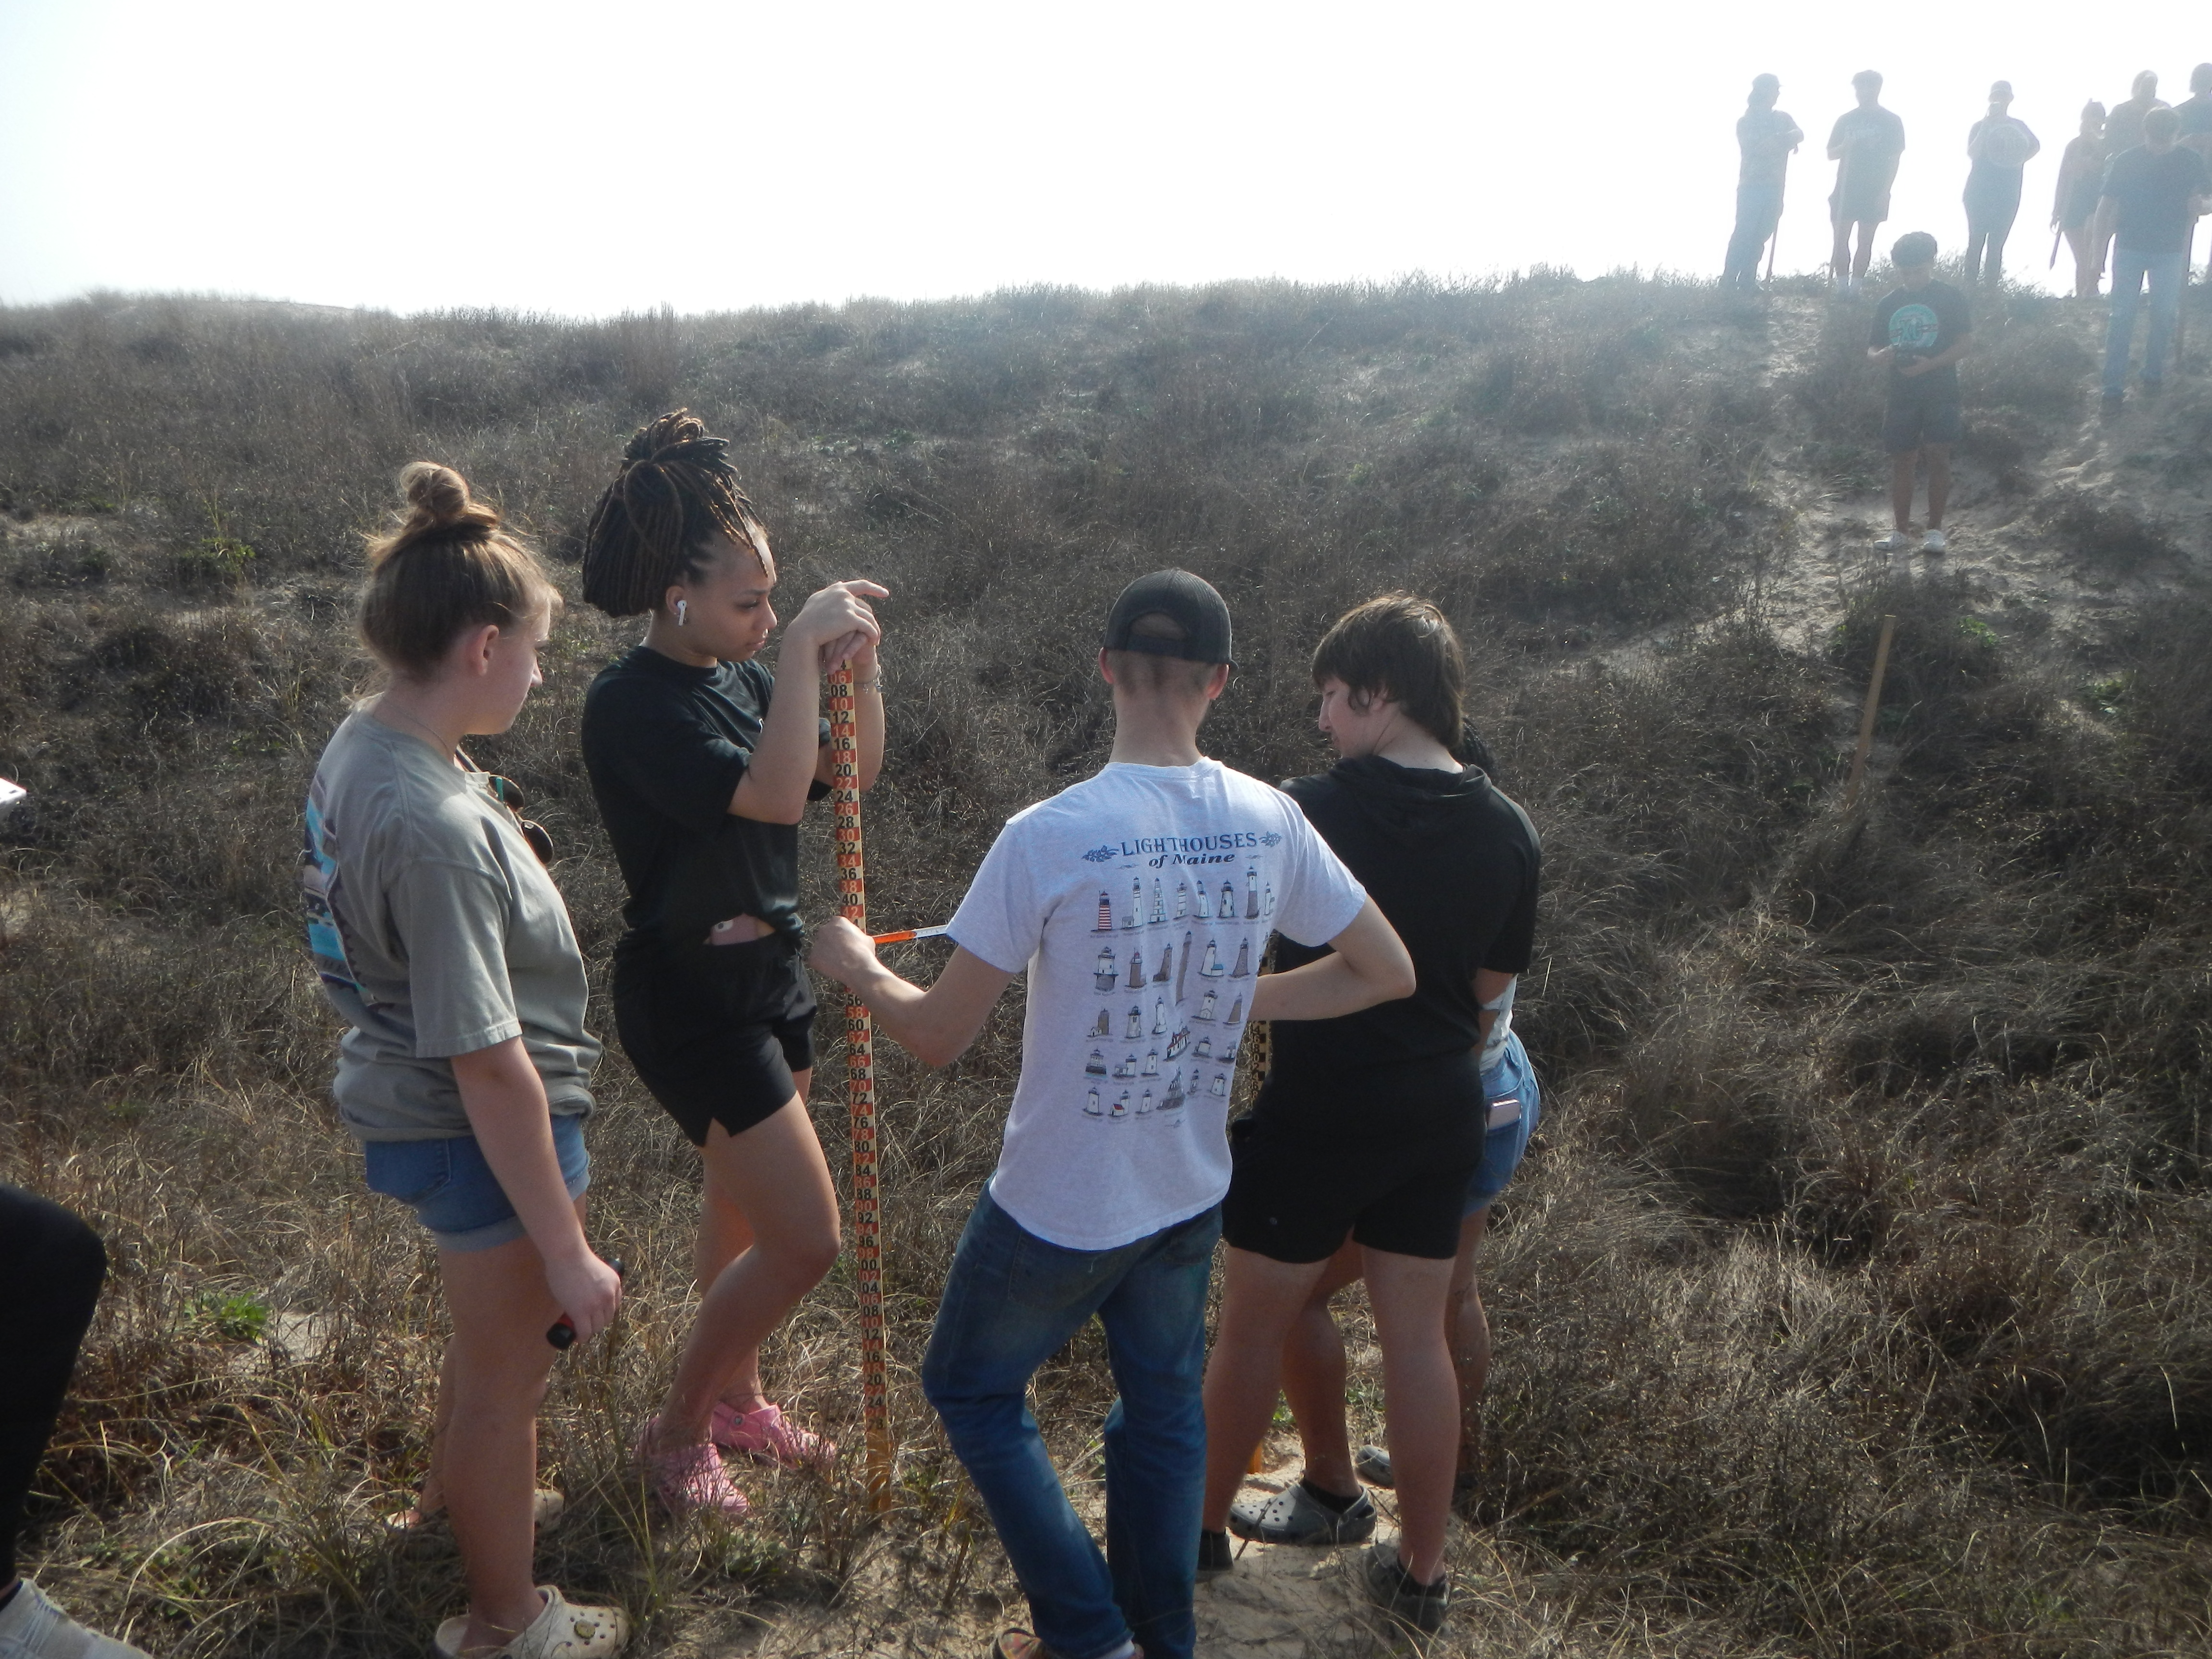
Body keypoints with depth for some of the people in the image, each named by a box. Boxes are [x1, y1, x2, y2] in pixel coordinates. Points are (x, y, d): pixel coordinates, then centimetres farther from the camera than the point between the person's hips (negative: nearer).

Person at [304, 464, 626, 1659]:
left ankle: (456, 1491, 61)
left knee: (500, 1328, 33)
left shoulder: (358, 745, -4)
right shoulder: (436, 829, -33)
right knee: (508, 1367, 15)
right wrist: (566, 1249, -21)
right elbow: (489, 1066, -29)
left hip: (407, 1104, 9)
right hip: (480, 1138, -9)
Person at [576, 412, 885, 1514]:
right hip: (689, 997, -8)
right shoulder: (631, 704, -22)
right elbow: (775, 796, -35)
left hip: (769, 976, 8)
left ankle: (736, 1399, 44)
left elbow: (853, 774, 6)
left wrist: (861, 669, -9)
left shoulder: (741, 675, 2)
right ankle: (676, 1430, 18)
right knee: (806, 1240, -5)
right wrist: (803, 649, -33)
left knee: (740, 1213, 23)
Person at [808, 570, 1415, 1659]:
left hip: (1059, 1210, -4)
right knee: (1164, 1406, 25)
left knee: (973, 1389, 21)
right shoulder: (1269, 822, -10)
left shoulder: (1047, 839, -24)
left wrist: (857, 965, 2)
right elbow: (1388, 973, 1)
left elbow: (938, 1038, -18)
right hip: (1191, 1195, 5)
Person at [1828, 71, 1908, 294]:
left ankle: (1855, 289, 3)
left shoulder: (1891, 122, 2)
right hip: (1846, 190, 2)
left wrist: (1885, 191, -9)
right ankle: (1842, 288, 0)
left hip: (1875, 193, -2)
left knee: (1865, 242, 0)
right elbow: (1831, 154, 10)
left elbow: (1894, 160, 0)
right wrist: (1844, 147, -13)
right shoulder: (1846, 120, 8)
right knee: (1841, 240, -4)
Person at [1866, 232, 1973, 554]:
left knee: (1937, 455, -10)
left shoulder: (1950, 297, 0)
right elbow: (1872, 348, 14)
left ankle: (1935, 530, -3)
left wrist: (1930, 364, -20)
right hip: (1902, 394, 4)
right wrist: (1881, 355, -11)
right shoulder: (1889, 303, 11)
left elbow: (1966, 340, -6)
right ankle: (1902, 532, 14)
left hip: (1940, 392, -4)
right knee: (1902, 461, 6)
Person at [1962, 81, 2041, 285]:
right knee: (1976, 242, -6)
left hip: (2007, 195, 2)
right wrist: (1987, 125, -16)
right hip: (1979, 193, -2)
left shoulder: (2017, 126, 10)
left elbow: (2035, 146, 18)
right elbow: (1972, 154, -14)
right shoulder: (1980, 126, 1)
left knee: (1996, 245, 2)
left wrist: (2021, 160, 1)